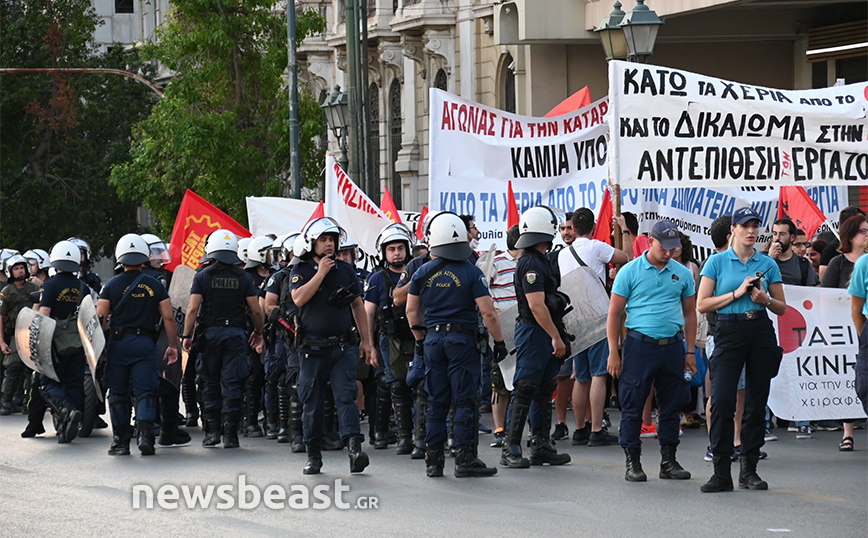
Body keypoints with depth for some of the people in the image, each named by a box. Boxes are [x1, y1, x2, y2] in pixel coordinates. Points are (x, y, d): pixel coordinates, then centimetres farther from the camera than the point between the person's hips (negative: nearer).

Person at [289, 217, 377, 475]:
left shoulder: (345, 270, 10)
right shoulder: (301, 271, 1)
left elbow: (358, 306, 15)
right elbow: (299, 299, -18)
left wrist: (367, 342, 12)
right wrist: (321, 272, -14)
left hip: (343, 346, 1)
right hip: (313, 349, -1)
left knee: (346, 396, -12)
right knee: (312, 402, 5)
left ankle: (354, 449, -23)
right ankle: (314, 455, 16)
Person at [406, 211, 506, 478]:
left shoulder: (423, 273, 3)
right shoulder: (471, 272, -8)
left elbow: (412, 310, 8)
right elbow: (488, 312, -11)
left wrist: (420, 339, 21)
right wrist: (499, 342, -1)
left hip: (433, 339, 4)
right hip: (463, 339, -4)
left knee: (436, 401, 9)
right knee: (464, 400, -1)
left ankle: (433, 460, 10)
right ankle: (465, 458, -3)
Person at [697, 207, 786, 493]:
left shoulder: (768, 264, 10)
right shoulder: (717, 262, 2)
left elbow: (782, 308, 13)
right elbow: (702, 304, -2)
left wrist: (765, 299, -8)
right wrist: (737, 293, -11)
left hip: (761, 332, 3)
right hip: (729, 332, -3)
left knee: (756, 402, 4)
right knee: (722, 399, -12)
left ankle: (749, 469, 12)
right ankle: (721, 472, -10)